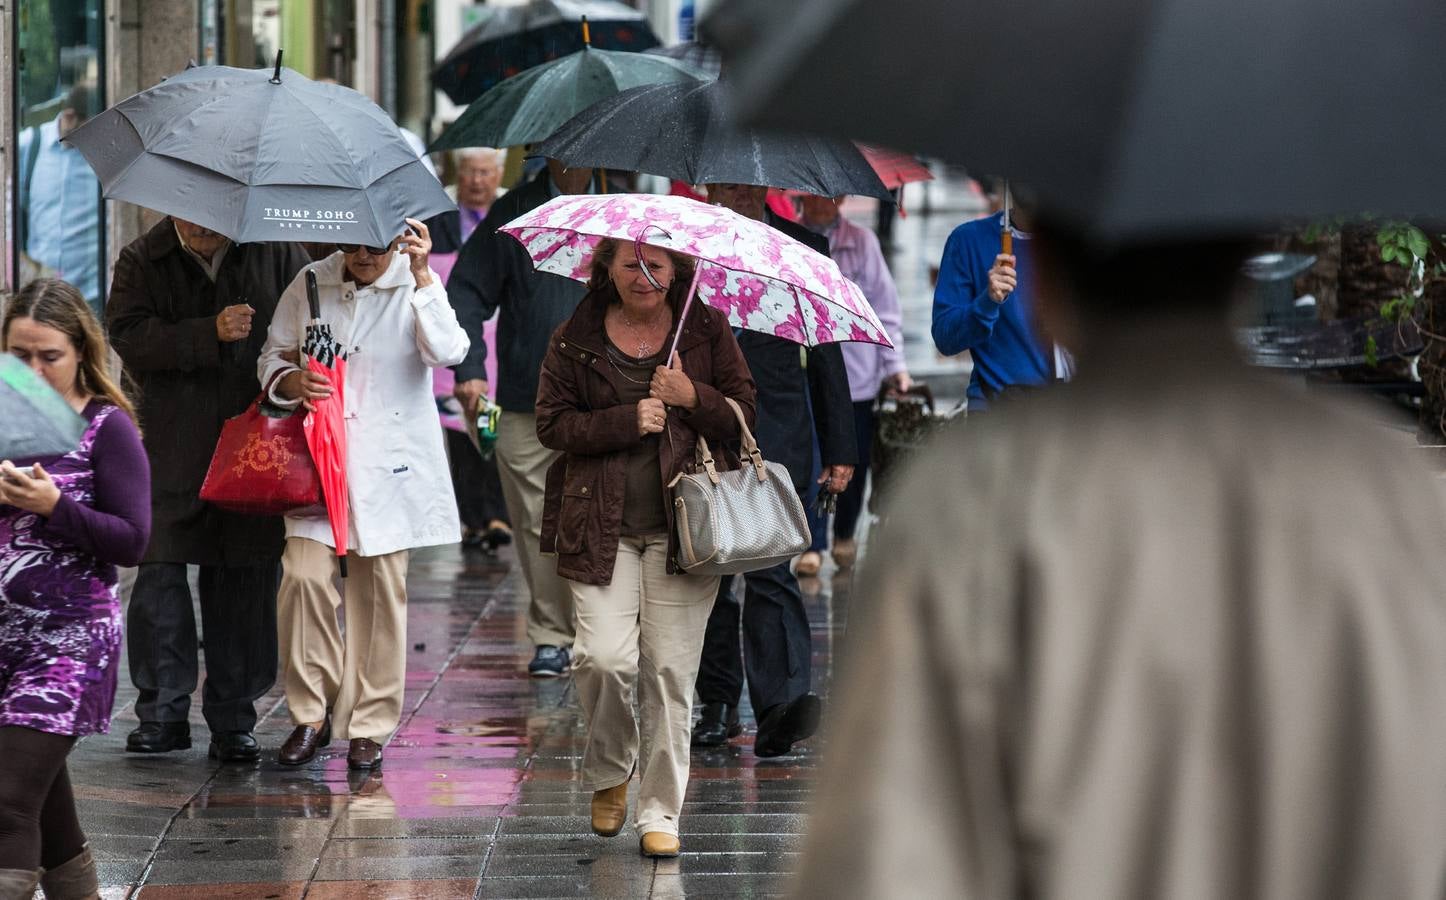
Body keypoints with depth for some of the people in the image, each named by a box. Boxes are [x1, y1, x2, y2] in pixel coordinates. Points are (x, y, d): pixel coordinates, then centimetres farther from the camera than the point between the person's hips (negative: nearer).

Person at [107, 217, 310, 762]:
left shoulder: (274, 251, 4)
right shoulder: (143, 261, 3)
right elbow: (129, 335, -10)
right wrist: (210, 334, -19)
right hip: (174, 446, 0)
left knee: (245, 576, 2)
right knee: (159, 572, -4)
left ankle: (232, 718, 10)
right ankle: (162, 712, 7)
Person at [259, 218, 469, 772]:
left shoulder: (414, 289, -2)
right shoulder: (310, 285, 6)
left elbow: (449, 352, -20)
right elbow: (273, 354, 16)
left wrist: (422, 277, -26)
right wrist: (290, 380, -6)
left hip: (388, 466, -2)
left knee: (381, 591, 2)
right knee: (304, 577, -12)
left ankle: (369, 726, 14)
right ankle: (311, 714, 3)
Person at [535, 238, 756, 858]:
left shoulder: (707, 330, 8)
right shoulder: (574, 340, 6)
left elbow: (744, 415, 8)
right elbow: (552, 423, 2)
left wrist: (693, 399, -12)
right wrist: (627, 420, -12)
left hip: (682, 523, 0)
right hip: (601, 528, 0)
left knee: (671, 672, -2)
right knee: (606, 658, -13)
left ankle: (661, 812, 8)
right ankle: (609, 772, 16)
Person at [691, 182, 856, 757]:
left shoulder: (802, 249, 9)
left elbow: (826, 354, 11)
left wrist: (840, 450, 8)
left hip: (776, 436, -2)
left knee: (770, 569, -14)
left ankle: (781, 703, -23)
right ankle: (718, 704, 19)